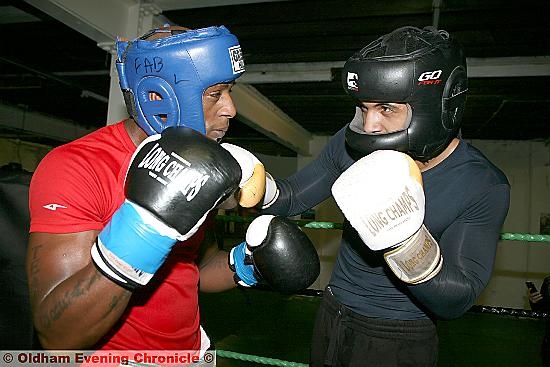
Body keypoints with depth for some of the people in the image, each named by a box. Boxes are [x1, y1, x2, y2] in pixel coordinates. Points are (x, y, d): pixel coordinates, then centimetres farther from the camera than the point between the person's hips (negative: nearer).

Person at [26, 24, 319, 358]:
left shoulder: (197, 168, -3)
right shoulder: (75, 168, -22)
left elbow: (192, 266, 8)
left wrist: (244, 264, -10)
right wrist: (145, 224, -38)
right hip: (114, 356, -5)